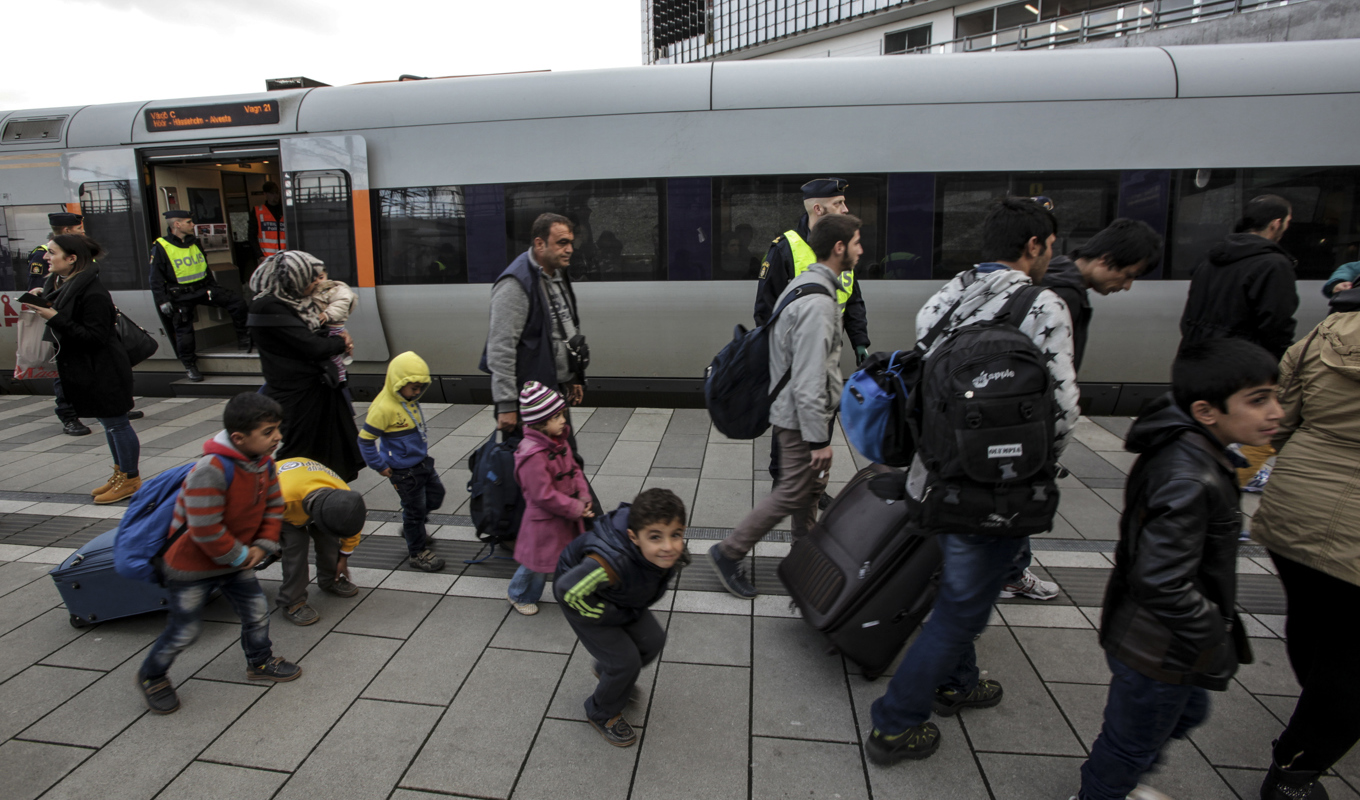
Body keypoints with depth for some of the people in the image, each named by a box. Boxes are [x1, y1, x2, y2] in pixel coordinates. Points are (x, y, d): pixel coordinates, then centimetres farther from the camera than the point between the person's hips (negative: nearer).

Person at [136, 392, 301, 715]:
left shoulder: (264, 463, -8)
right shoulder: (211, 470, -34)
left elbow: (274, 505, 6)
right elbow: (206, 530, -32)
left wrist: (262, 545, -4)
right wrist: (240, 556, -18)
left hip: (238, 559, 7)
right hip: (192, 566, -7)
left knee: (257, 611, 13)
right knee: (185, 630, 9)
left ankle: (260, 662, 37)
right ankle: (151, 675, 36)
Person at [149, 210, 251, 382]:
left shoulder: (194, 243, 7)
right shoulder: (160, 248, -11)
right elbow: (156, 279, -10)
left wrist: (215, 288, 18)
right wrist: (162, 301, -13)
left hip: (203, 287, 5)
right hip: (180, 296, -5)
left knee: (236, 303, -9)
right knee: (184, 333, 3)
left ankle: (242, 339, 5)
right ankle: (190, 366, 18)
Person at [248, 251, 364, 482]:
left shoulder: (297, 300, 5)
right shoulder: (269, 307, -22)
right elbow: (312, 346, -25)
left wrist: (339, 339, -5)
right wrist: (342, 342, -6)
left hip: (319, 383, 9)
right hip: (295, 392, -9)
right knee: (301, 452, 4)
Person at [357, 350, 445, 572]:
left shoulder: (410, 401, 1)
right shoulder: (384, 408, -24)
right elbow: (365, 439, -20)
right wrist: (379, 466, -14)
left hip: (423, 462, 8)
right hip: (404, 471, -8)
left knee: (436, 495, 20)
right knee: (415, 509, 4)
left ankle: (412, 528, 44)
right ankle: (418, 552, 23)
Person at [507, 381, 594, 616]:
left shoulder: (559, 442, -1)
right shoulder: (532, 456, -30)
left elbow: (573, 469, 9)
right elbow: (545, 495, -27)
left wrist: (583, 496, -6)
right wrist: (576, 509, -20)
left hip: (567, 516, 8)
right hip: (545, 520, -7)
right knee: (539, 562, 12)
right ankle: (518, 595, 39)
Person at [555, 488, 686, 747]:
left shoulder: (671, 551, -24)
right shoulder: (613, 562, -47)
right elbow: (569, 589, -39)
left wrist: (637, 607, 0)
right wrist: (610, 614, -25)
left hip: (621, 597, 6)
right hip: (581, 598, -6)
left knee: (653, 641, 9)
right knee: (626, 661, -4)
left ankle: (607, 670, 39)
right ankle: (602, 714, 26)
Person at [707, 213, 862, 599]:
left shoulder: (805, 283, 9)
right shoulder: (817, 303, -25)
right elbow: (808, 382, -27)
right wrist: (819, 438, -22)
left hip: (797, 410, 10)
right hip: (803, 417, -10)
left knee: (811, 487, 21)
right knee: (792, 493, 0)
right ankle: (729, 553, 11)